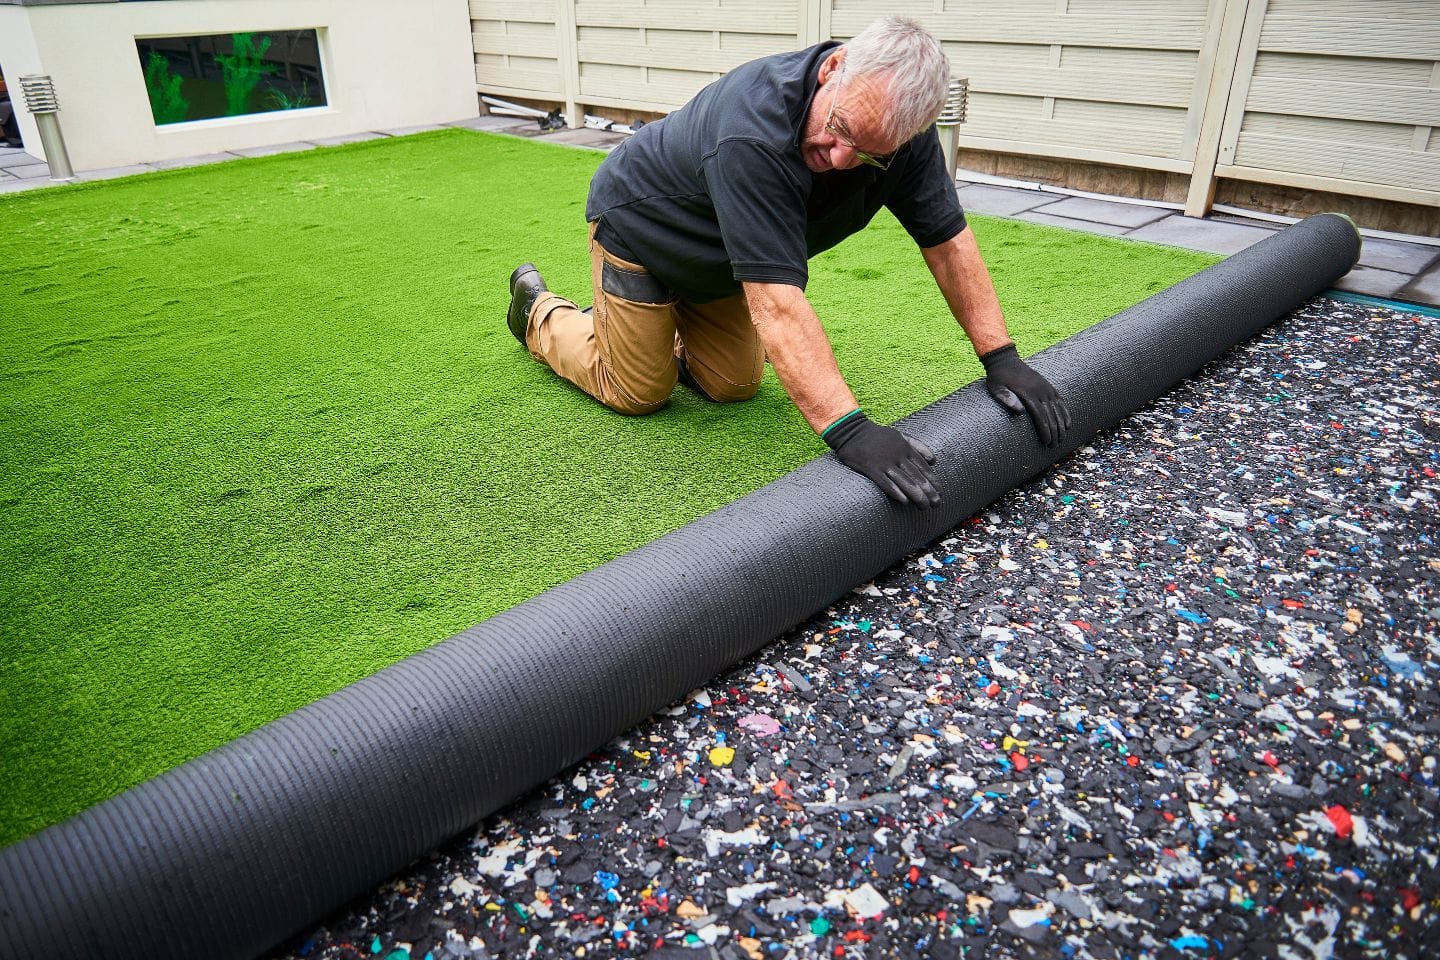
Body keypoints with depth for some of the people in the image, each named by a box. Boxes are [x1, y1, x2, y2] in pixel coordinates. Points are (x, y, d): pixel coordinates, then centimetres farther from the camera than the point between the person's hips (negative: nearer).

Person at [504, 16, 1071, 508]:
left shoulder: (899, 122, -23)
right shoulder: (753, 135, -44)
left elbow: (948, 241, -16)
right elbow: (776, 301, -49)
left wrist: (1002, 359, -20)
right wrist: (848, 432, -54)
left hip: (716, 262, 6)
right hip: (636, 223, -6)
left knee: (733, 387, 9)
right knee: (638, 394, 3)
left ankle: (661, 331, 34)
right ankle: (539, 311, 27)